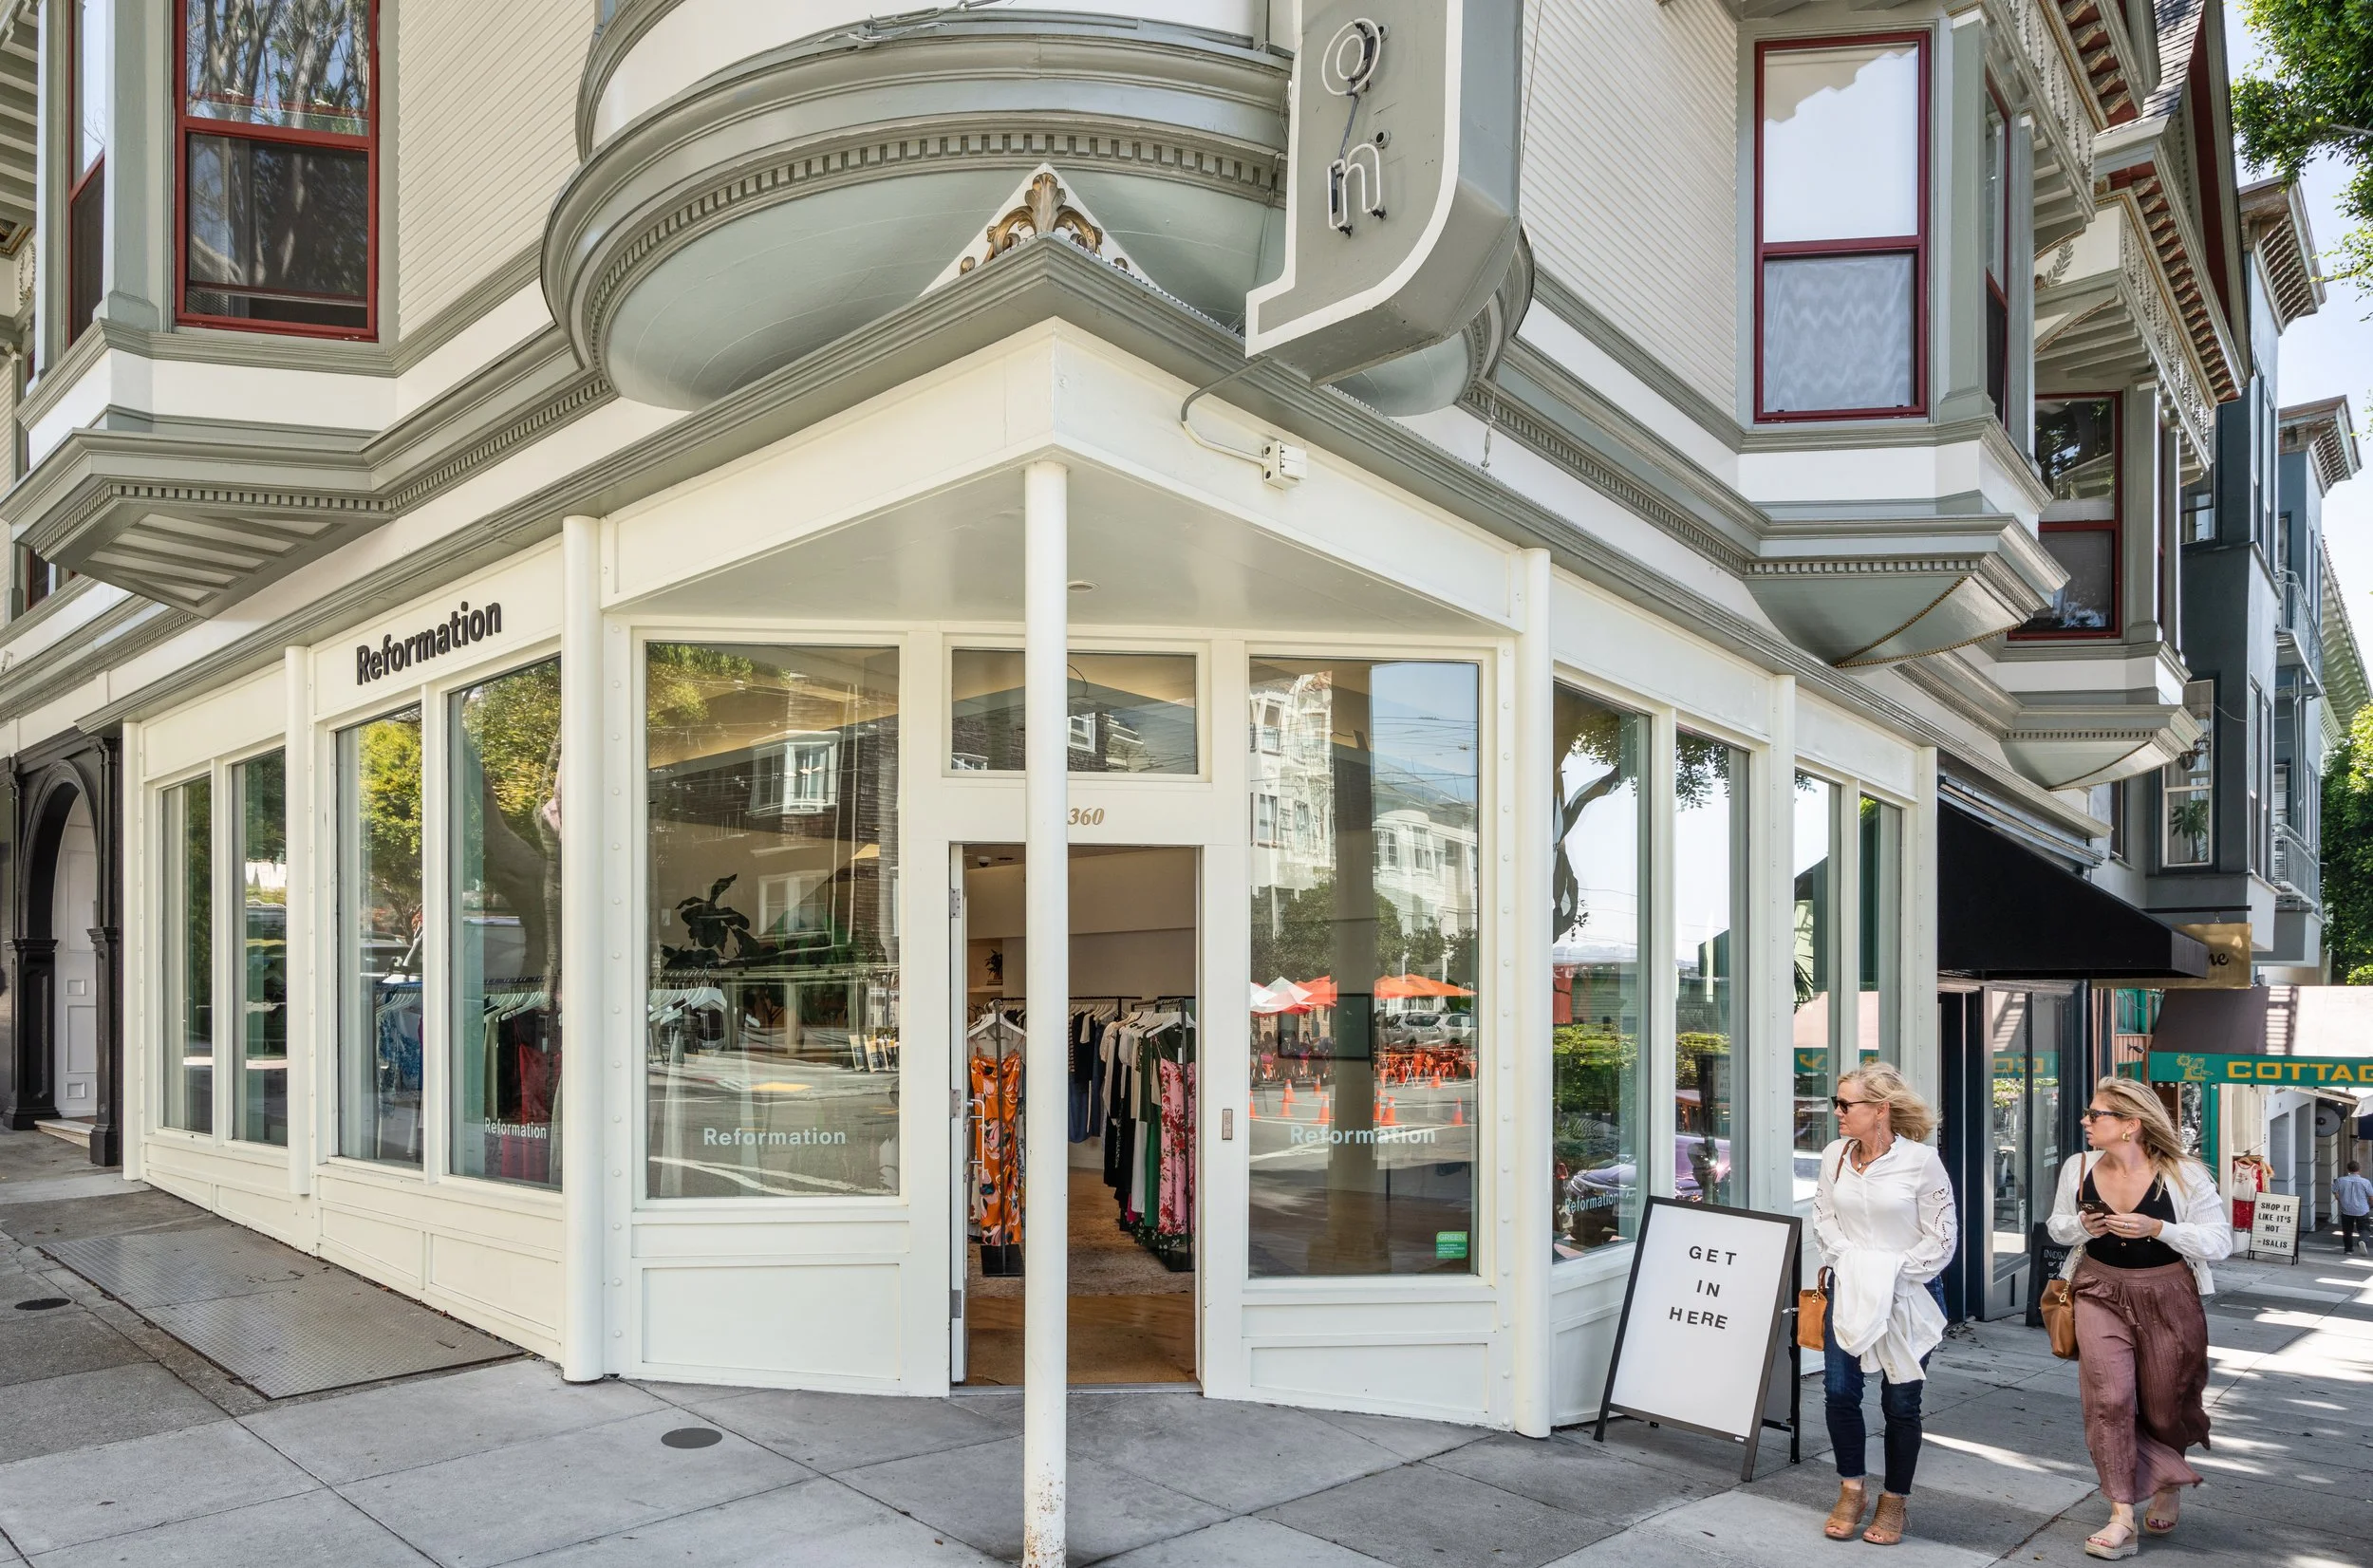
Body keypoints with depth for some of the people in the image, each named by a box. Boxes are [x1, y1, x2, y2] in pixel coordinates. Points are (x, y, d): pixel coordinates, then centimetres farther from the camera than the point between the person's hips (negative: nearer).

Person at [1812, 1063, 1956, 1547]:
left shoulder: (1921, 1160, -13)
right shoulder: (1834, 1156, 0)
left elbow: (1942, 1236, -10)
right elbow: (1823, 1217, 8)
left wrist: (1894, 1272, -14)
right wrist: (1849, 1258, -7)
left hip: (1910, 1294, -4)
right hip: (1848, 1288, 4)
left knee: (1900, 1402, 6)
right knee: (1839, 1390, 0)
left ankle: (1894, 1502, 23)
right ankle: (1851, 1491, 19)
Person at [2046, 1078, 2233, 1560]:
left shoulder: (2183, 1175, -14)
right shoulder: (2078, 1169, -5)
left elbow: (2219, 1241, -12)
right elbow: (2058, 1226, 8)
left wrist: (2157, 1228, -26)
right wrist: (2081, 1226, -15)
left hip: (2168, 1299, -2)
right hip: (2102, 1294, 2)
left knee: (2165, 1408, 12)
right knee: (2108, 1400, -10)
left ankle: (2168, 1484, 44)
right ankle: (2121, 1520, -3)